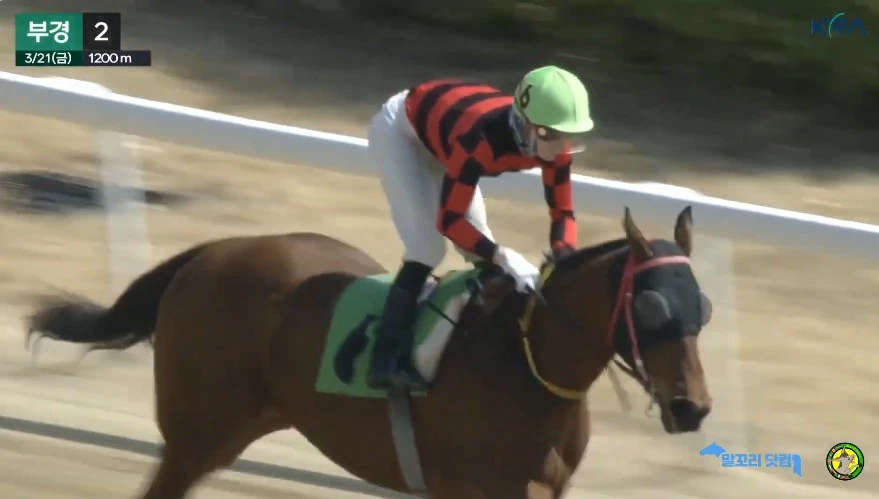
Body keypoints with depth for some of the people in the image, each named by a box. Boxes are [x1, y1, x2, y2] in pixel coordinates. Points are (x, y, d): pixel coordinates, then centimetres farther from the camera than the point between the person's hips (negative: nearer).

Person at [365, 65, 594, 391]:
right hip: (400, 130, -7)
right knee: (427, 248, -18)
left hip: (442, 139, 7)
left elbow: (562, 211, -15)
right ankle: (386, 363, -17)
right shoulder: (482, 138, -44)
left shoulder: (552, 142, -26)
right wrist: (501, 256, -51)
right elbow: (448, 220, -40)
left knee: (482, 251, 3)